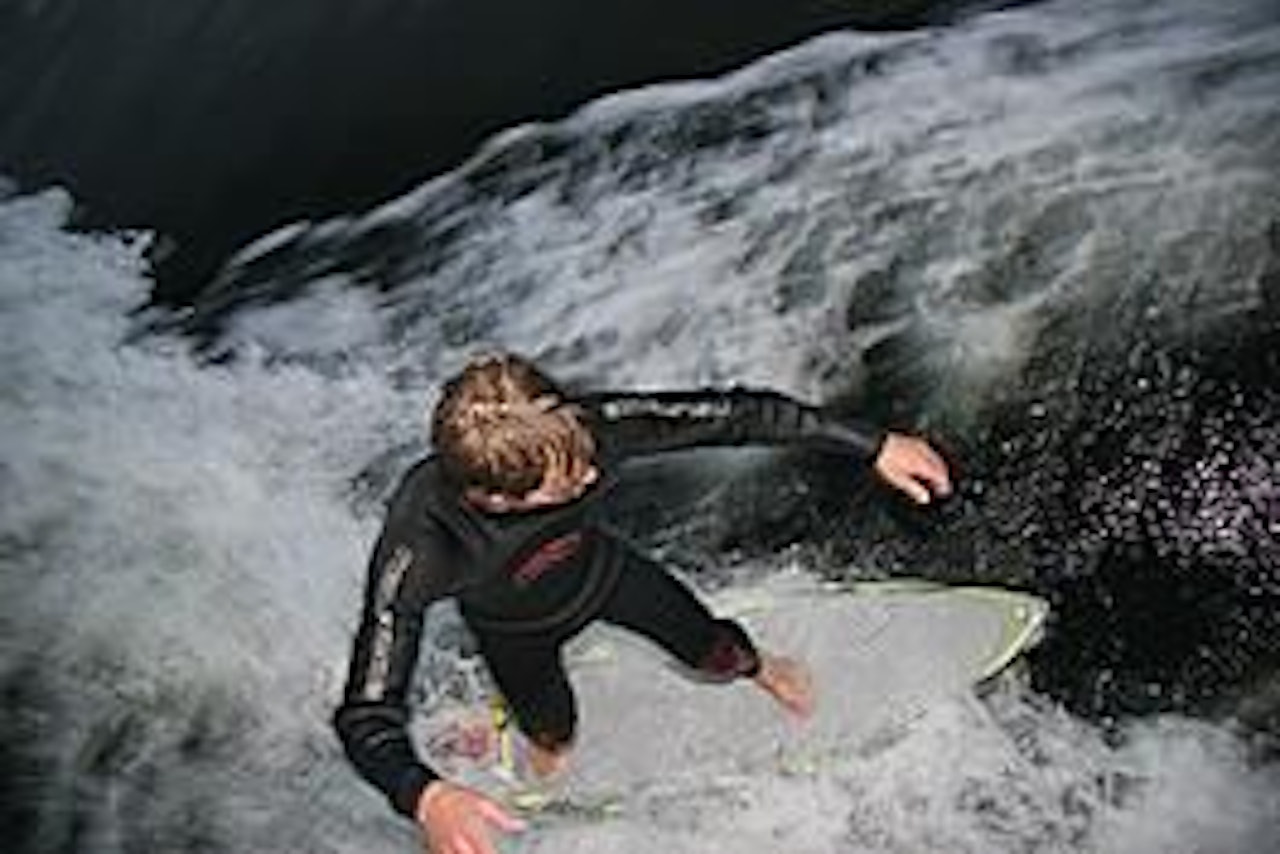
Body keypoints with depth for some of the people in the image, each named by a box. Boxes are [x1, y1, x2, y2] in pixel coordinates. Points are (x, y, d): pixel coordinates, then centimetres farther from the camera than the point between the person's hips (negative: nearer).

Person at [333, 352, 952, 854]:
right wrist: (426, 798, -65)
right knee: (556, 742, 24)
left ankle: (758, 668, 57)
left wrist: (874, 447, -28)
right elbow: (367, 716, -44)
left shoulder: (588, 427, -41)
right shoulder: (418, 547, -46)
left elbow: (733, 415, -31)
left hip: (600, 566, 2)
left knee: (715, 655, 18)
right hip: (518, 631, -1)